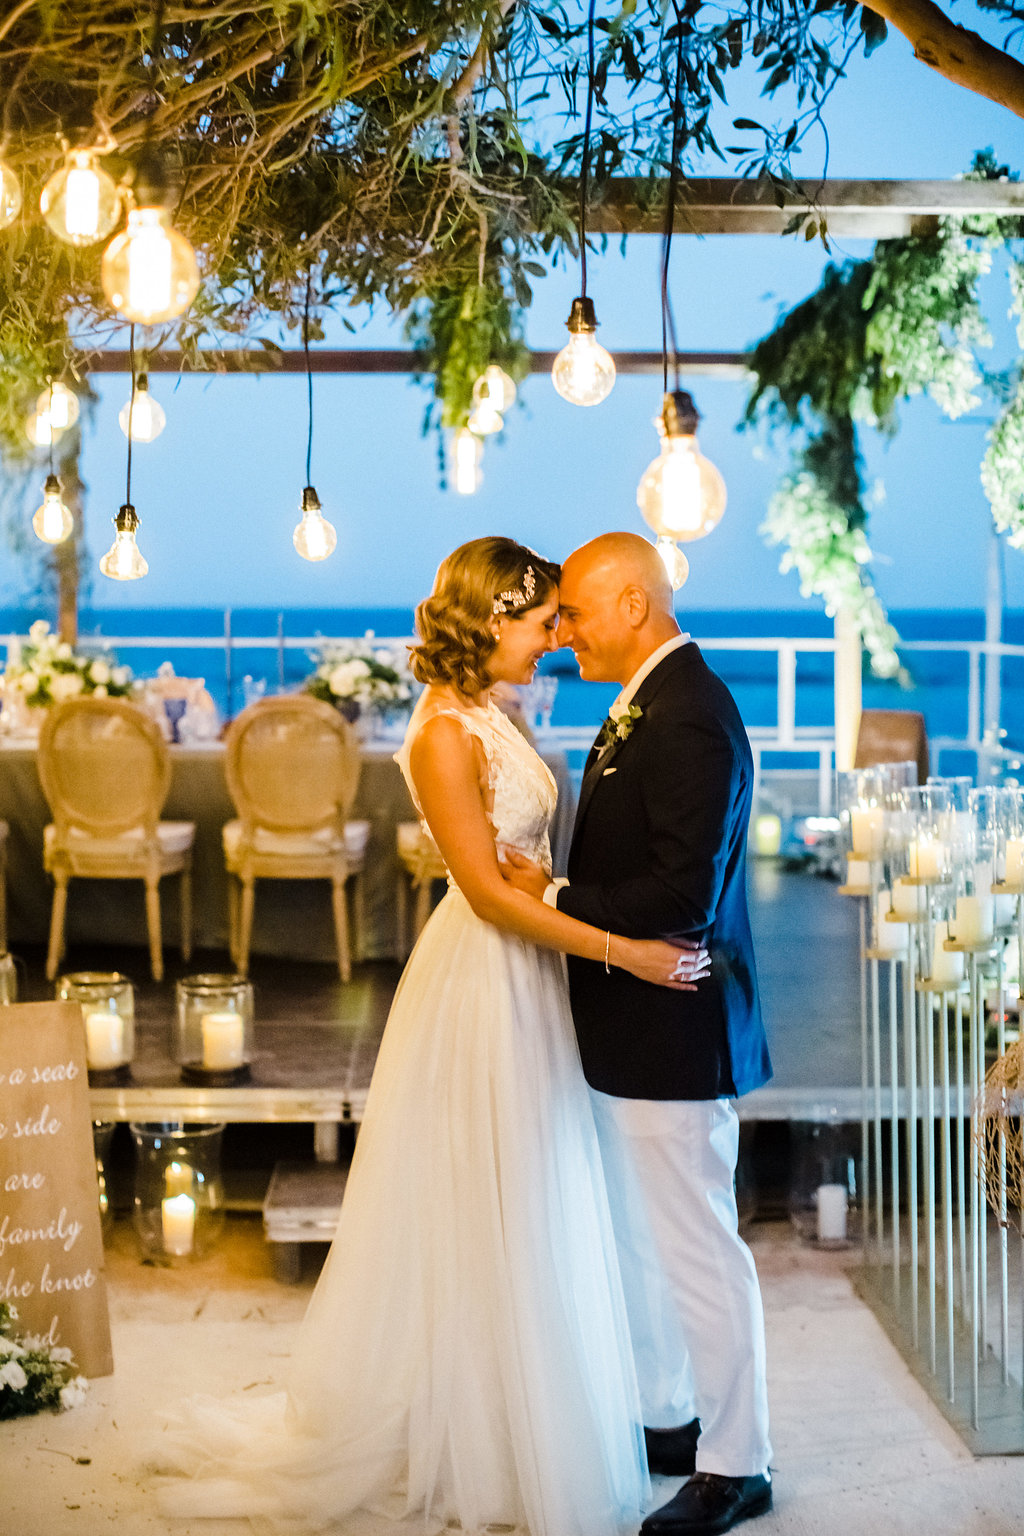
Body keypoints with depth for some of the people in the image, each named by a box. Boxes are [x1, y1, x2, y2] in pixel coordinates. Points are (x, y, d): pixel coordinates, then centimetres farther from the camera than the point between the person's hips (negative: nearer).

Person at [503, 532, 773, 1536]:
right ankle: (667, 1420, 36)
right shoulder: (643, 705, 10)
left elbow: (682, 892, -27)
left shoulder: (688, 718, -22)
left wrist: (555, 900, -18)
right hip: (633, 1027, 11)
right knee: (640, 1238, 21)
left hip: (671, 1029, -10)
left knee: (696, 1247, 1)